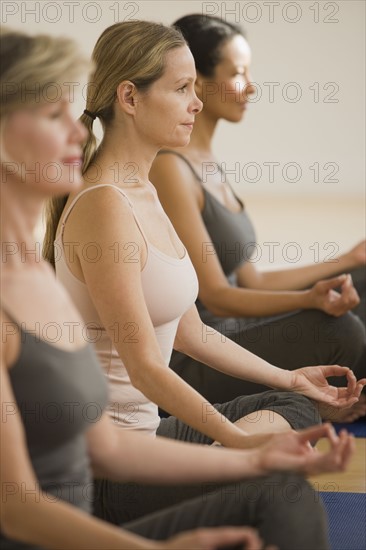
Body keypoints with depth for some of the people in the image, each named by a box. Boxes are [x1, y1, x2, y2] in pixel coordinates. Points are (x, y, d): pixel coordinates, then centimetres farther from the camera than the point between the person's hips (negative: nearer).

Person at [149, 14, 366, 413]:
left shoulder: (206, 164, 13)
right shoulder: (169, 168, -17)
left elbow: (249, 281, 14)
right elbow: (216, 296, -20)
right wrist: (309, 299, -34)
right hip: (186, 364, -10)